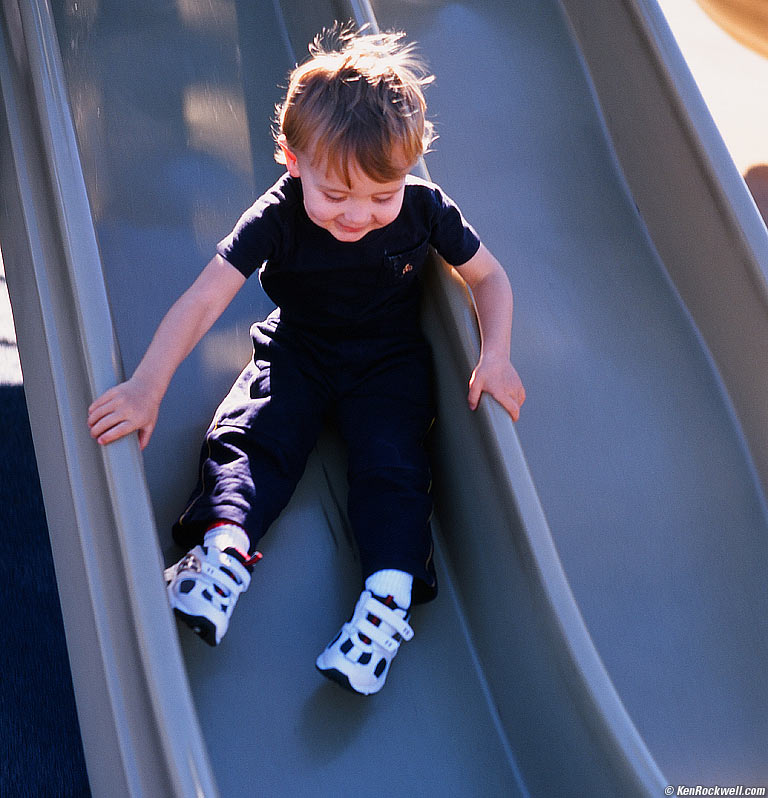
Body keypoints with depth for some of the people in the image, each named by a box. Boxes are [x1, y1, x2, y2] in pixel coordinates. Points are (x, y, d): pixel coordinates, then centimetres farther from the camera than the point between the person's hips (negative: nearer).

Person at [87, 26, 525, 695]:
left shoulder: (426, 210, -19)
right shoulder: (277, 218, -23)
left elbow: (489, 276, -3)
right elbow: (204, 299, -30)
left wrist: (495, 356, -20)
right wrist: (147, 387, -41)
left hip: (389, 361, 0)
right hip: (297, 351, 1)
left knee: (392, 463, -21)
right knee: (247, 435, -22)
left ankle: (389, 597, -31)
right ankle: (223, 547, -37)